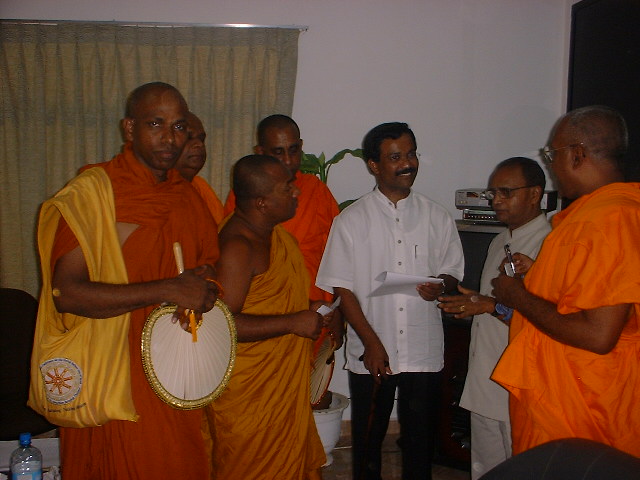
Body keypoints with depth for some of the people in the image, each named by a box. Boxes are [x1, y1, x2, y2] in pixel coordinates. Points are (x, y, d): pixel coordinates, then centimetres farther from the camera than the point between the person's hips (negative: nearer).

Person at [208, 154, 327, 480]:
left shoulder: (275, 232, 8)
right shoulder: (236, 247, -23)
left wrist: (308, 310, 7)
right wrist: (294, 322, -25)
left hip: (284, 383, 9)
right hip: (248, 393, -9)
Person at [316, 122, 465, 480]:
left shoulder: (438, 218, 5)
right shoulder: (352, 220, 0)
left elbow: (453, 273, 11)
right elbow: (343, 288, -3)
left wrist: (439, 286, -13)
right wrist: (372, 343, -10)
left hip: (424, 353, 1)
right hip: (370, 354, -1)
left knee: (420, 442, 10)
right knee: (367, 441, 12)